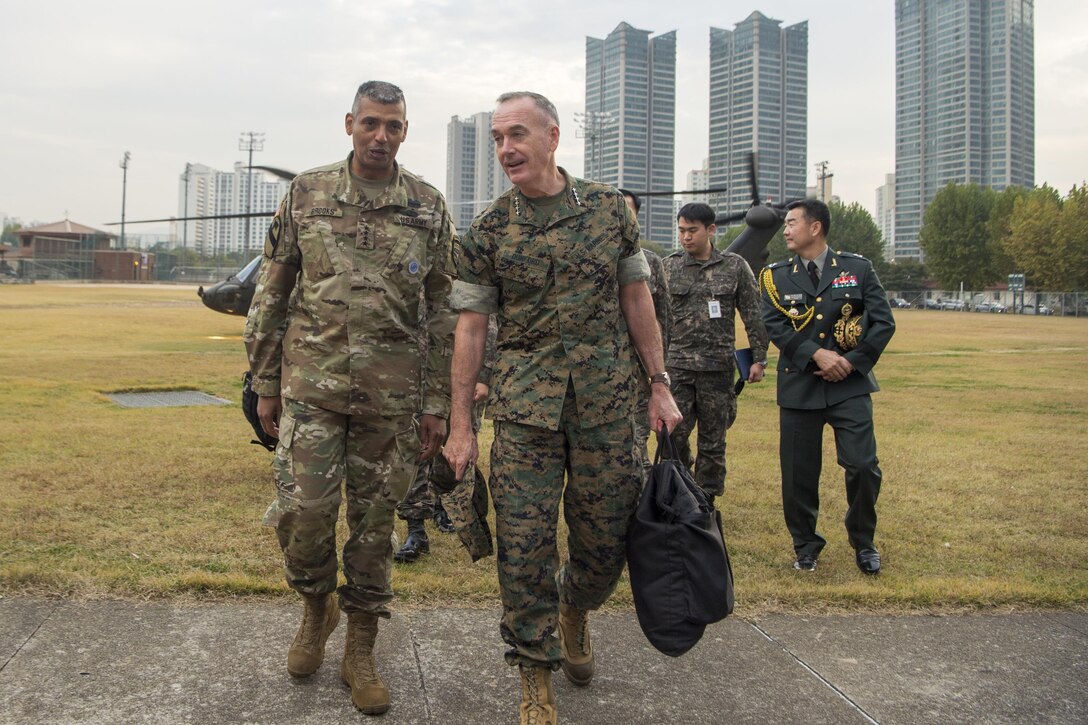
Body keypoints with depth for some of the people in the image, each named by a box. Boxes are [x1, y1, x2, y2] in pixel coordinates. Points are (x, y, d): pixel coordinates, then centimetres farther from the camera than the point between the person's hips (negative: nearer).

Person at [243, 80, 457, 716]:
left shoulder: (429, 208, 4)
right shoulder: (305, 194, 5)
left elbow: (446, 311, 4)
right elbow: (271, 294, 9)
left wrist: (438, 402, 0)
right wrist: (266, 384, 7)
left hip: (393, 394, 0)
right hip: (311, 385, 0)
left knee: (375, 519, 7)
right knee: (303, 511, -4)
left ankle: (361, 651, 24)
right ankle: (317, 605, 28)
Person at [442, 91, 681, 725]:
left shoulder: (609, 208, 4)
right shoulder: (488, 231, 1)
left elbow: (636, 298, 8)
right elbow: (471, 327, 1)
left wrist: (661, 384, 5)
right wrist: (461, 425, -2)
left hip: (607, 404, 1)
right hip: (524, 409, -1)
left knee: (606, 540, 9)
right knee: (524, 543, -1)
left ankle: (575, 607, 43)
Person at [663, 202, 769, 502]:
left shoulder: (735, 266, 3)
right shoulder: (669, 266, 5)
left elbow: (753, 316, 5)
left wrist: (759, 358, 1)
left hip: (718, 366, 0)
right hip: (676, 365, 0)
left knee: (713, 440, 7)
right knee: (673, 435, -3)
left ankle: (706, 500, 20)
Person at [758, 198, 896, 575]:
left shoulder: (857, 268, 5)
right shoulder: (776, 276, 6)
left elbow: (884, 322, 2)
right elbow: (775, 327, -6)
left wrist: (852, 361, -9)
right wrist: (817, 355, -17)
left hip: (849, 385, -1)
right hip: (799, 386, 1)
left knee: (863, 466, -7)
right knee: (798, 474, 4)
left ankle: (863, 543, 17)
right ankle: (806, 546, 25)